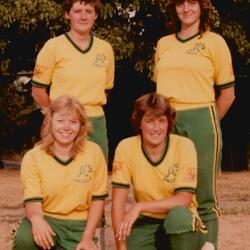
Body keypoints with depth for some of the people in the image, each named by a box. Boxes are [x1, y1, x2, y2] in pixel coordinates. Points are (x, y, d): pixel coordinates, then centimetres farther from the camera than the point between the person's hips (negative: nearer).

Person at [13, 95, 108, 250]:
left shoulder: (93, 152, -3)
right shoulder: (33, 157, -5)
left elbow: (98, 198, 3)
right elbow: (32, 202, -12)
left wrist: (87, 237, -6)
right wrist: (36, 218, -37)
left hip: (79, 226, 1)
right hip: (47, 221, -1)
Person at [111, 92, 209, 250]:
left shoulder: (184, 146, -11)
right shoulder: (126, 148, -8)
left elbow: (183, 200, -16)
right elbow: (118, 202, -8)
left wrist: (139, 207, -22)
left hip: (182, 226, -1)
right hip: (146, 225, 1)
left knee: (178, 214, -34)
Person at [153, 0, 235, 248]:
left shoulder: (214, 42, 2)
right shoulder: (163, 44, 14)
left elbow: (227, 93, 3)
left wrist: (207, 123, 9)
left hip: (200, 122, -4)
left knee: (203, 196, 0)